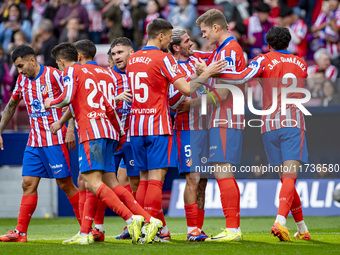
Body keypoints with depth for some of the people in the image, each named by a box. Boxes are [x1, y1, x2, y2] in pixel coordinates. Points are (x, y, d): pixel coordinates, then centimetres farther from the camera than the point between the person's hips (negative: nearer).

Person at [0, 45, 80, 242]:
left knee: (66, 184, -5)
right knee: (28, 184, 1)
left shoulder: (53, 75, -9)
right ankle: (20, 232, 1)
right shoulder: (23, 80, 12)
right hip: (34, 142, 6)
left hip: (55, 140, -6)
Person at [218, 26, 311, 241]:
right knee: (290, 177, -11)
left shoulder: (264, 60, 4)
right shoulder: (301, 64, 14)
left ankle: (302, 228, 14)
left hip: (269, 126, 1)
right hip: (293, 124, -1)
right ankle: (280, 221, -31)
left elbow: (242, 78, -13)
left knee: (285, 178, 10)